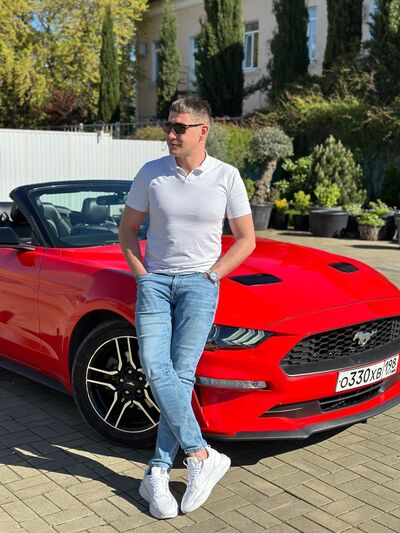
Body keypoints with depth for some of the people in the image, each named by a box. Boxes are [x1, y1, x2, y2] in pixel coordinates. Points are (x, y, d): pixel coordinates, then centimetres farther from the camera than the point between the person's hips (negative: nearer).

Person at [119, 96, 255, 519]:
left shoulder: (226, 177, 0)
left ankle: (157, 474, -2)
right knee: (155, 368, -16)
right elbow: (127, 230, 13)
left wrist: (211, 275, -3)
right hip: (154, 279, 2)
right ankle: (202, 456, -11)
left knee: (181, 373, -10)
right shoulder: (151, 174, 4)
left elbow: (246, 239, 6)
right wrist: (142, 275, 1)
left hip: (200, 282, -2)